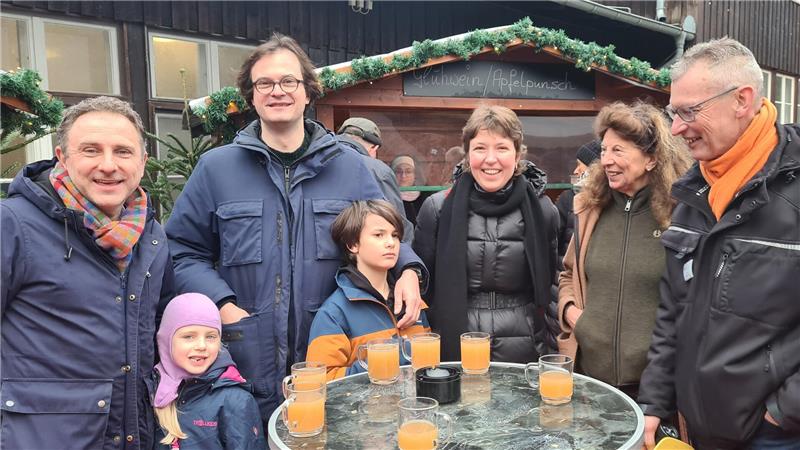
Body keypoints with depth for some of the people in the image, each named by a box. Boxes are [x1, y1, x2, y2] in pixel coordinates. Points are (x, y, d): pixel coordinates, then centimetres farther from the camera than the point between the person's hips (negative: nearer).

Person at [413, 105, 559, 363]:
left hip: (524, 354, 1)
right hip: (452, 351, 0)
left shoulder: (542, 211, 0)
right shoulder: (437, 208, -4)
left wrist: (553, 359, 8)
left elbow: (548, 288, 10)